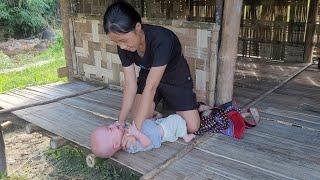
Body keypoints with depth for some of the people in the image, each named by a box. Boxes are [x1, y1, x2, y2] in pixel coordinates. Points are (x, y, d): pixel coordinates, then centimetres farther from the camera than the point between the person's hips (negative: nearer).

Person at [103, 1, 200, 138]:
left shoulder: (161, 40, -38)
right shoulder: (123, 46, -21)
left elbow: (151, 87, -39)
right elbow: (130, 85, -19)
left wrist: (136, 128, -39)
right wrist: (121, 121, -27)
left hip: (176, 79, -3)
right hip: (147, 76, 4)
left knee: (192, 127, -8)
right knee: (138, 119, -14)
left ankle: (169, 101, 20)